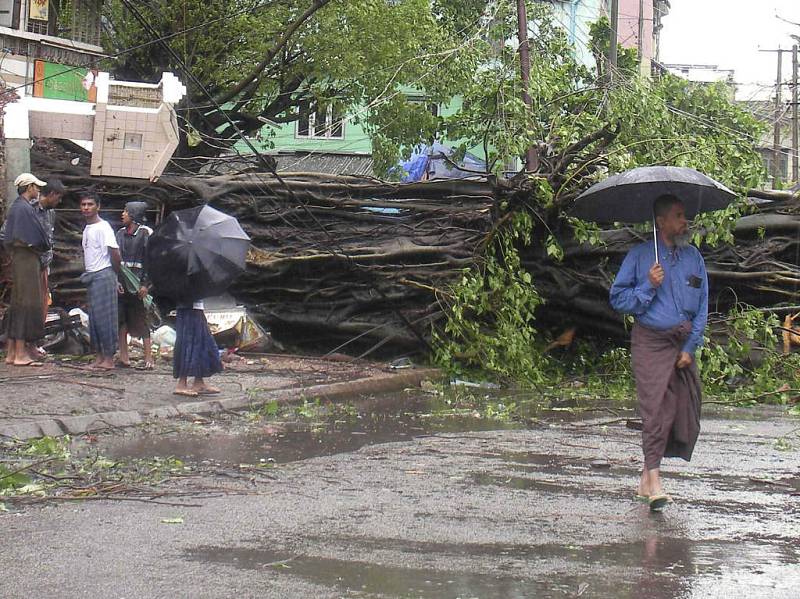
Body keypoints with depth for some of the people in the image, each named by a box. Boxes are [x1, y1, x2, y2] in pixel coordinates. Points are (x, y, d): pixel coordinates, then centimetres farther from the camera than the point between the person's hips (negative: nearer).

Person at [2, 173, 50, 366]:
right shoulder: (25, 208, -15)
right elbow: (36, 238, -17)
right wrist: (45, 247, 2)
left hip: (17, 258, 10)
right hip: (28, 259, -10)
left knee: (17, 305, 11)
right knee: (27, 303, -8)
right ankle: (21, 353, -9)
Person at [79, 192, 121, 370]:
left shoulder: (103, 227, -12)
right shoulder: (86, 229, 16)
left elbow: (115, 253, -15)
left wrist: (114, 274, -5)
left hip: (103, 276, -9)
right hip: (90, 277, 9)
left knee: (104, 317, -7)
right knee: (93, 318, 9)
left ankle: (109, 359, -4)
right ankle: (98, 356, 13)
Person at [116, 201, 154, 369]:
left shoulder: (145, 233, -4)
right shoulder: (120, 233, 14)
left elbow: (150, 260, -8)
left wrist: (145, 284, -13)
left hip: (137, 281, -6)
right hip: (121, 282, 6)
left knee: (140, 320, -4)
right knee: (121, 319, 3)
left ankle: (148, 357, 0)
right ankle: (124, 356, 7)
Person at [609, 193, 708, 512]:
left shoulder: (694, 257, 11)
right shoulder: (639, 256, 0)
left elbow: (702, 306, 11)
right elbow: (618, 299, 0)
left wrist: (690, 348, 2)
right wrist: (649, 286, -14)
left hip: (683, 342, 5)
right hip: (650, 341, -4)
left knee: (687, 409, 1)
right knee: (657, 408, -14)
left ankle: (647, 476, 13)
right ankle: (654, 482, -14)